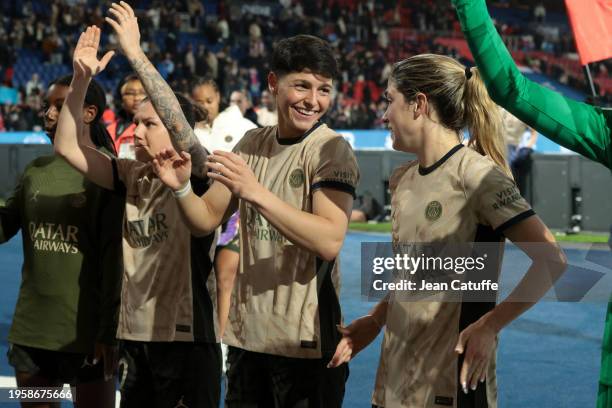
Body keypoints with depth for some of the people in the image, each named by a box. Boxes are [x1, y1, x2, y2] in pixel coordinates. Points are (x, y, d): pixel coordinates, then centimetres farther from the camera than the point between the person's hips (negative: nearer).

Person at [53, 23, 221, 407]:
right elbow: (68, 147, 3)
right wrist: (81, 79, -9)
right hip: (135, 338, 6)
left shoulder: (197, 177, -9)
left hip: (186, 339, -6)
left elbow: (180, 126, -27)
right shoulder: (133, 177, 7)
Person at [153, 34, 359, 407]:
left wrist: (256, 193, -30)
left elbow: (330, 242, -24)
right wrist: (181, 188, -11)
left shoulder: (332, 150, -11)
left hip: (306, 339, -6)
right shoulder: (253, 144, 8)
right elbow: (207, 220, 10)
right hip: (246, 333, 6)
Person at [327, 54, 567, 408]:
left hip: (453, 378, -7)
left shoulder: (475, 174, -13)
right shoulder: (403, 180, 11)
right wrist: (375, 320, 9)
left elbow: (551, 261, -18)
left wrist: (489, 326, -20)